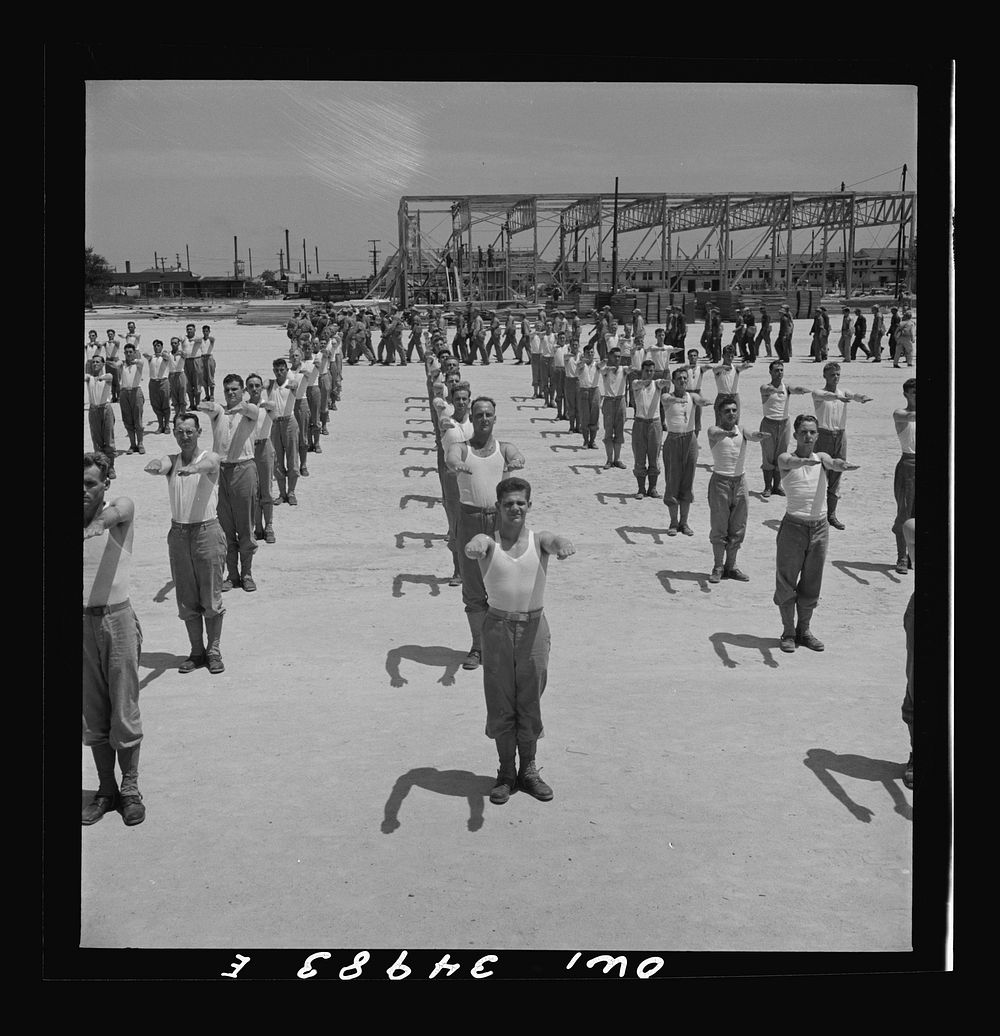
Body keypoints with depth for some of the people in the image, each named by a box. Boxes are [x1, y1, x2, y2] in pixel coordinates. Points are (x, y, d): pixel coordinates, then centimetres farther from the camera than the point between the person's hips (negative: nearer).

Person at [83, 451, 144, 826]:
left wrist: (99, 523, -47)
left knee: (124, 712, 2)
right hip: (81, 622, 3)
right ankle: (106, 790, 20)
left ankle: (130, 789, 15)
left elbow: (117, 513, -28)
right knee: (92, 715, 9)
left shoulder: (121, 508, -3)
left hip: (116, 616, -3)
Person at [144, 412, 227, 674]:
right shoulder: (172, 461, 6)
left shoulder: (211, 458, -3)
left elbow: (207, 465, -27)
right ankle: (197, 652, 19)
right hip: (178, 532, 3)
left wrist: (193, 468, -51)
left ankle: (214, 650, 13)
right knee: (186, 600, 8)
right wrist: (154, 466, -42)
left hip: (207, 530, -3)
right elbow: (160, 465, -16)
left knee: (211, 597, 0)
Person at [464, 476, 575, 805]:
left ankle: (528, 770, 23)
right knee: (501, 704, 6)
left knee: (530, 702, 9)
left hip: (534, 626, 1)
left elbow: (555, 541, -22)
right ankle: (506, 772, 19)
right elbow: (476, 544, -25)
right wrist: (473, 546, -51)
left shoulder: (539, 541, 1)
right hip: (497, 626, 0)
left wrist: (563, 545, -48)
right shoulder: (488, 542, -1)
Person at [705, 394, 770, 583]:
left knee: (737, 529, 8)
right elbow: (716, 435, -28)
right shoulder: (714, 430, -5)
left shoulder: (742, 431, 5)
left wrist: (760, 436, -40)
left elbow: (752, 436, -15)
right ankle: (718, 567, 9)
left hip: (739, 481, 4)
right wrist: (727, 433, -52)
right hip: (720, 481, -4)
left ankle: (731, 566, 19)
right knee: (719, 528, 0)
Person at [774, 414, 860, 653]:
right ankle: (788, 632, 15)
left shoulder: (822, 458, 7)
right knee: (786, 581, 2)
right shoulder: (786, 459, -1)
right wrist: (805, 461, -48)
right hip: (793, 526, -3)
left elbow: (832, 463, -15)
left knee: (812, 584, 11)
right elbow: (790, 462, -25)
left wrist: (842, 465, -40)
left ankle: (804, 630, 24)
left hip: (820, 527, 3)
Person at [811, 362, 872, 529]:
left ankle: (831, 514, 15)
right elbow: (825, 396, -25)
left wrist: (862, 397, -37)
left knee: (836, 478, 8)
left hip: (841, 436, 4)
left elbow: (853, 395, -13)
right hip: (824, 436, -4)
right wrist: (838, 397, -47)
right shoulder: (818, 393, -2)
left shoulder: (843, 393, 9)